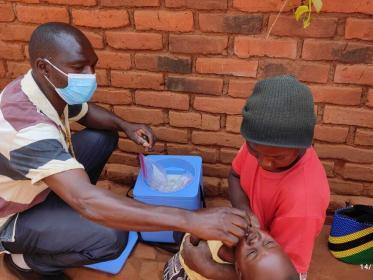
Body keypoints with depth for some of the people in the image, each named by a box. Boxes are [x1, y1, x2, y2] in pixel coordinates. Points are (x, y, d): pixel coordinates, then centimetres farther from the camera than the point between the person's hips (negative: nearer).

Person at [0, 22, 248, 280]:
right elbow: (86, 201, -49)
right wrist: (188, 220, -54)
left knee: (104, 137, 1)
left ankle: (61, 210, 15)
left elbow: (86, 112, 10)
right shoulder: (26, 123, -39)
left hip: (35, 186, 8)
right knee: (110, 237, -26)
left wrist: (125, 126, -13)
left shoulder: (50, 88, -12)